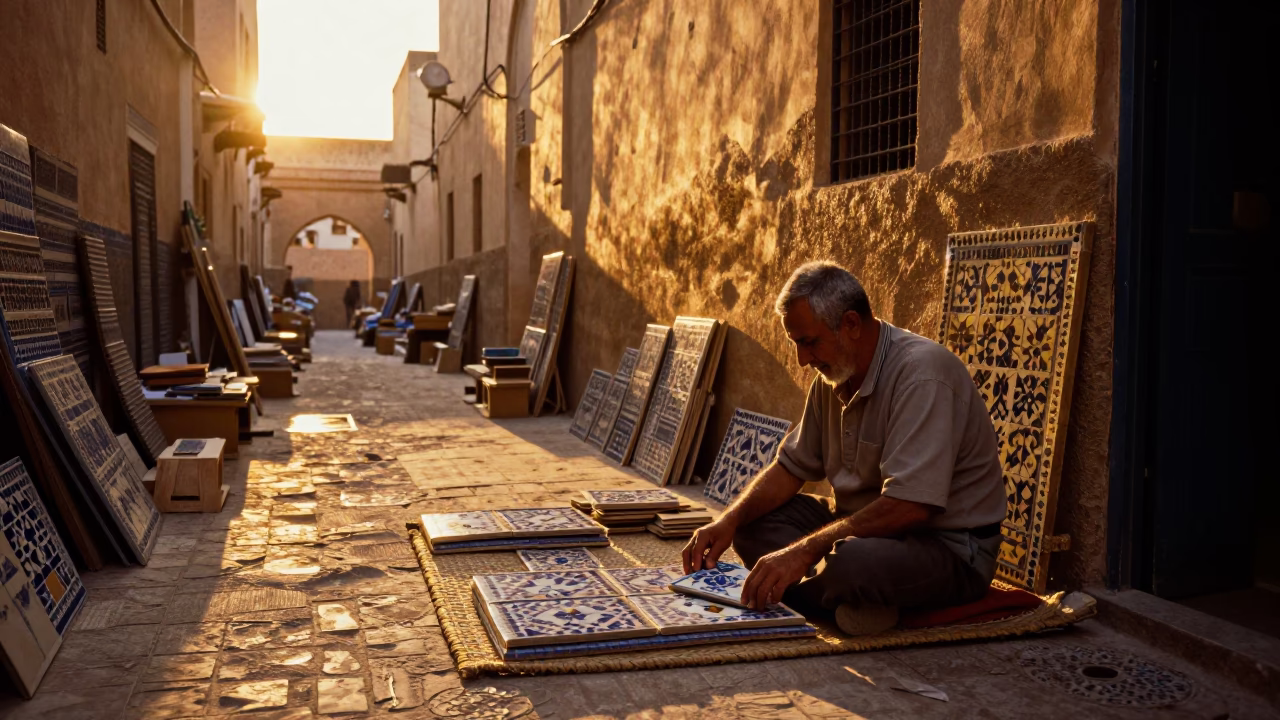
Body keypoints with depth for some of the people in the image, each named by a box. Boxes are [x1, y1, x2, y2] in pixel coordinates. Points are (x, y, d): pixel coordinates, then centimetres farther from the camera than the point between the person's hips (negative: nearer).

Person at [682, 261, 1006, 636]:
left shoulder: (921, 372, -24)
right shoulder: (834, 375, 4)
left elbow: (910, 505, -31)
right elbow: (792, 466, 10)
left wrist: (805, 551, -31)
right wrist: (729, 521, -7)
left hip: (950, 546, -8)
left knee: (852, 562, -38)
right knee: (751, 521, -1)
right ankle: (853, 602, -13)